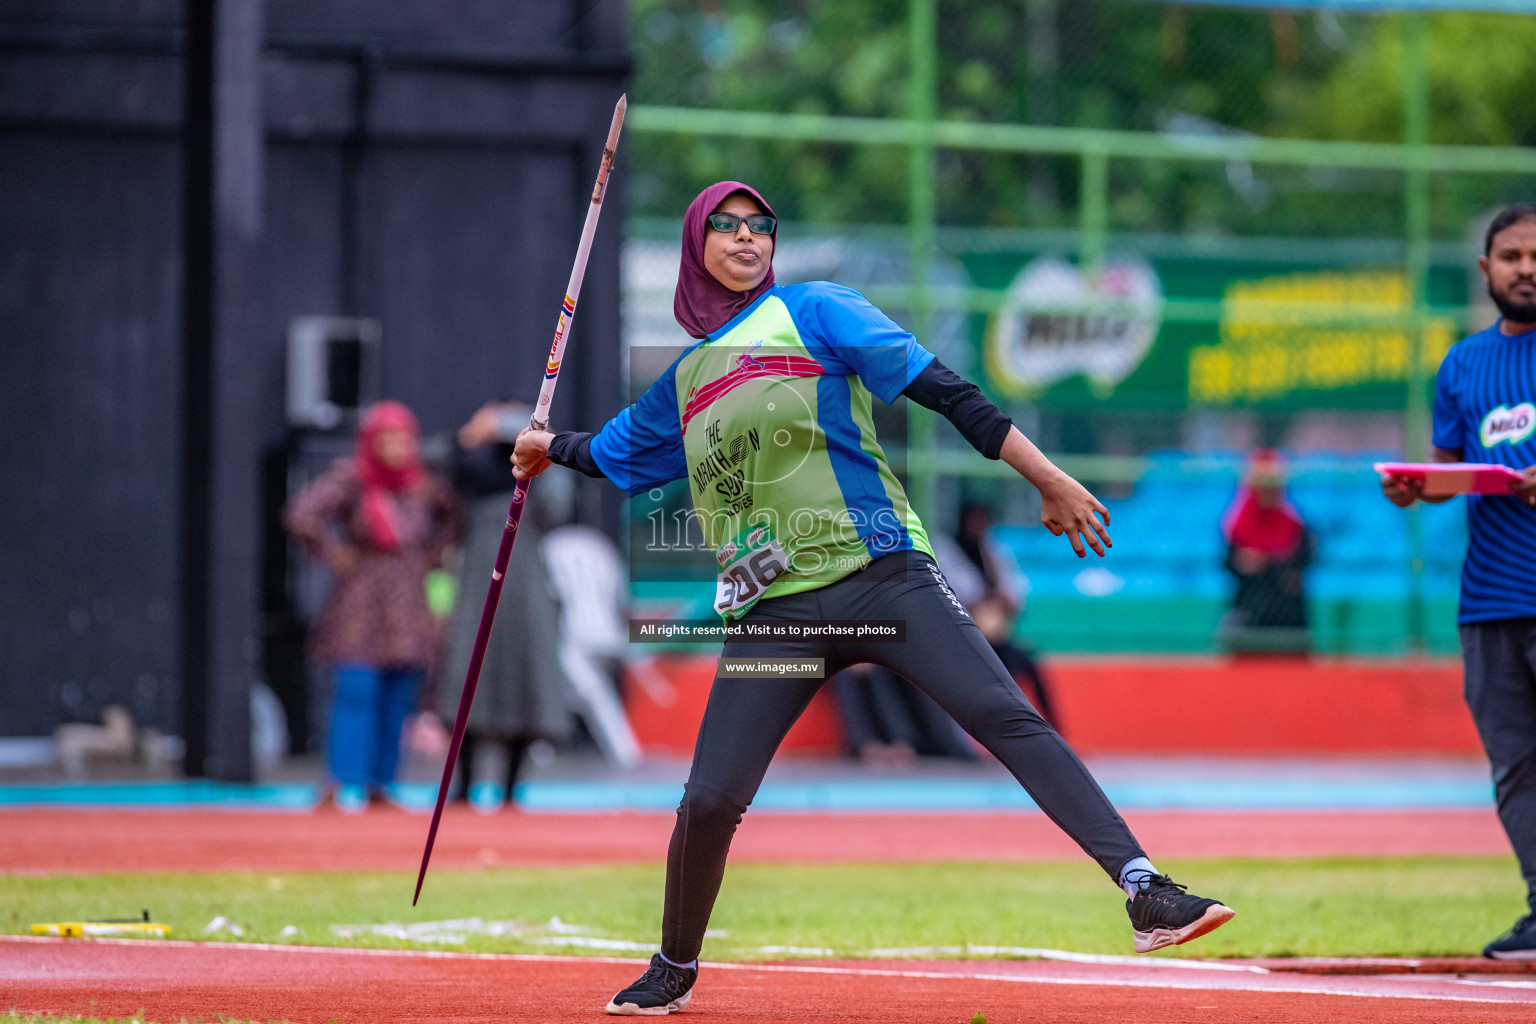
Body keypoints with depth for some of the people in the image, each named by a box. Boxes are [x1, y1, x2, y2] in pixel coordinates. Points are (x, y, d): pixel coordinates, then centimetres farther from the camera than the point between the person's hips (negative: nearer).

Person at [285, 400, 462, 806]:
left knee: (399, 699, 3)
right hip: (359, 609, -5)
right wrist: (332, 555, -14)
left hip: (407, 607, 5)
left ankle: (378, 787, 9)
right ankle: (342, 785, -13)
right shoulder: (349, 479, -12)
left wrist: (432, 555, 12)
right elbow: (300, 515, -22)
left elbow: (456, 517, 23)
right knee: (356, 691, -14)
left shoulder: (423, 485, 3)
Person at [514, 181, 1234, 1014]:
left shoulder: (813, 312, 7)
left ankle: (1144, 890, -26)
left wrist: (1049, 482, -5)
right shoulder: (686, 379, 21)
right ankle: (674, 969, 19)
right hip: (773, 612, 3)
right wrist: (554, 448, 31)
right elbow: (618, 453, 43)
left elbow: (946, 394, -1)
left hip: (882, 576, -3)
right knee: (709, 799, -6)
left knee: (1004, 717, -19)